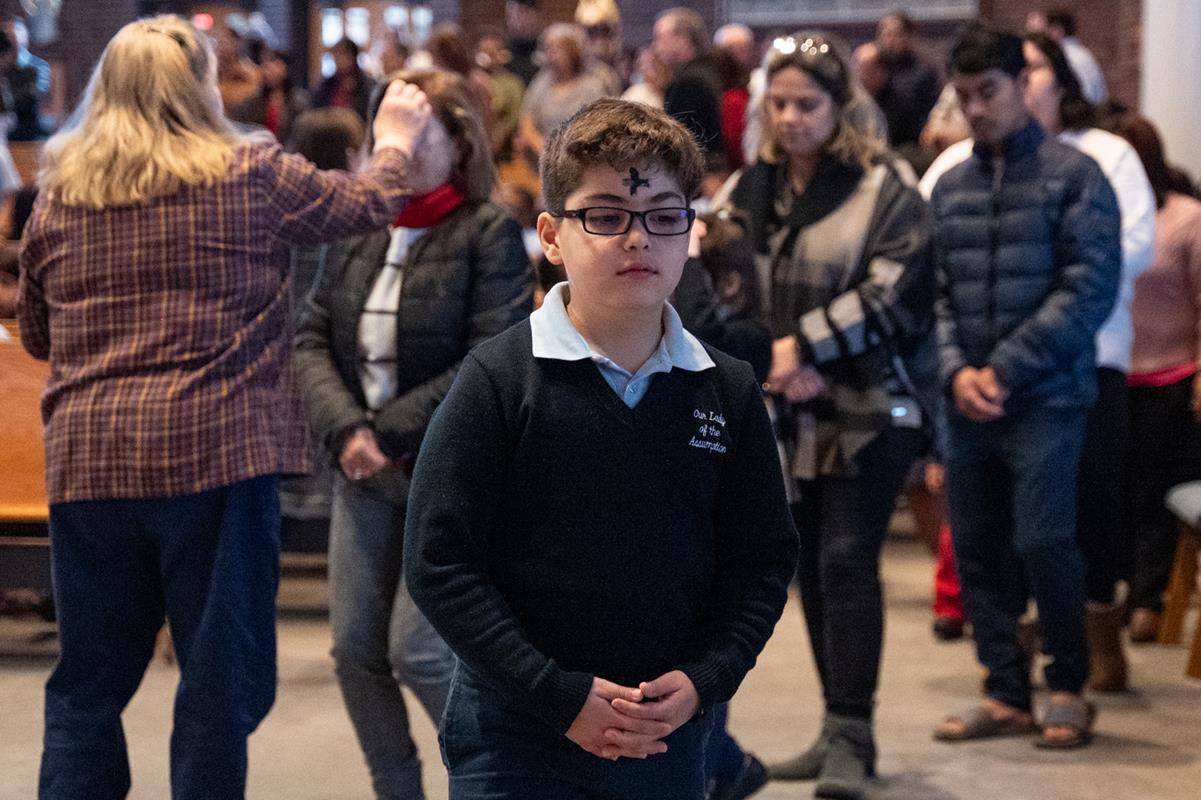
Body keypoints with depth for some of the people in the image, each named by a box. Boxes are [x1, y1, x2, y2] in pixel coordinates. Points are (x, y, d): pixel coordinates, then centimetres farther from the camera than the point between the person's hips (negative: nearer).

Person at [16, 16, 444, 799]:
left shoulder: (58, 198, 9)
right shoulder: (252, 177, -1)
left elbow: (37, 335, 20)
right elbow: (366, 203, 14)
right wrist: (397, 145, 33)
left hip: (88, 463, 4)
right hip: (218, 453, -4)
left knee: (86, 683, 13)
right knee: (221, 678, 5)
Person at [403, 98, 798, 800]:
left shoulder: (729, 393, 3)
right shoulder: (499, 379, -7)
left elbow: (764, 559, 8)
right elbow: (439, 564, -10)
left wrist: (702, 681, -7)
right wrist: (561, 696, -15)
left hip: (672, 737, 3)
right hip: (515, 738, -3)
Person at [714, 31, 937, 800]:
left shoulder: (884, 185, -6)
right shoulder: (750, 190, 10)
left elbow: (894, 290, -15)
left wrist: (806, 344, -18)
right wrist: (776, 363, -11)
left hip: (869, 409, -5)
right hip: (788, 412, 6)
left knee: (848, 562, -12)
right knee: (811, 568, 9)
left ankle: (852, 734, -6)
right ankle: (841, 730, 19)